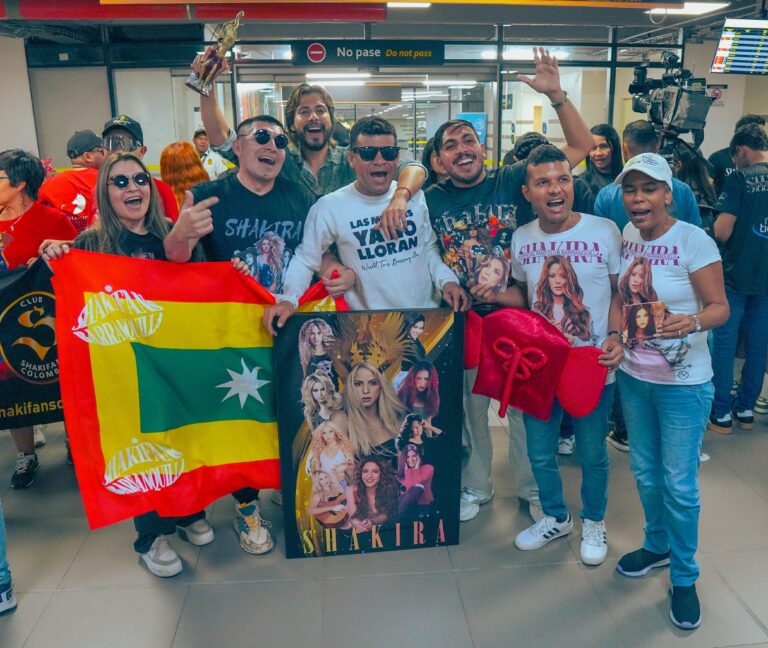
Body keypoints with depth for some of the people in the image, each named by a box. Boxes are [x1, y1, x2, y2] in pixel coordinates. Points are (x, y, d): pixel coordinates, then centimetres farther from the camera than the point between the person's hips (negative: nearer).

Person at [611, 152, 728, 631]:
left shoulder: (694, 241, -15)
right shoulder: (626, 236, 0)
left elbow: (720, 307, -16)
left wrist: (692, 322, -35)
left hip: (682, 381, -5)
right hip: (632, 375, 5)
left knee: (679, 483, 4)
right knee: (646, 472, 18)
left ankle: (684, 578, 25)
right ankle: (658, 545, 42)